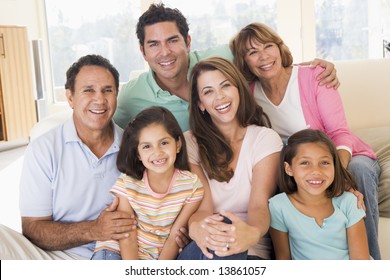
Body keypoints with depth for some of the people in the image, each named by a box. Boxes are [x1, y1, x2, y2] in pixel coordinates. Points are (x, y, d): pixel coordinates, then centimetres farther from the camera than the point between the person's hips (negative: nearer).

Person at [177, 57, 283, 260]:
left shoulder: (265, 139, 3)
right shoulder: (190, 143, 6)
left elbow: (259, 204, -11)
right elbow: (202, 206, -6)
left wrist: (252, 232, -37)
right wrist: (196, 227, -33)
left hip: (250, 250, 0)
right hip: (201, 249, 1)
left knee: (219, 252, -36)